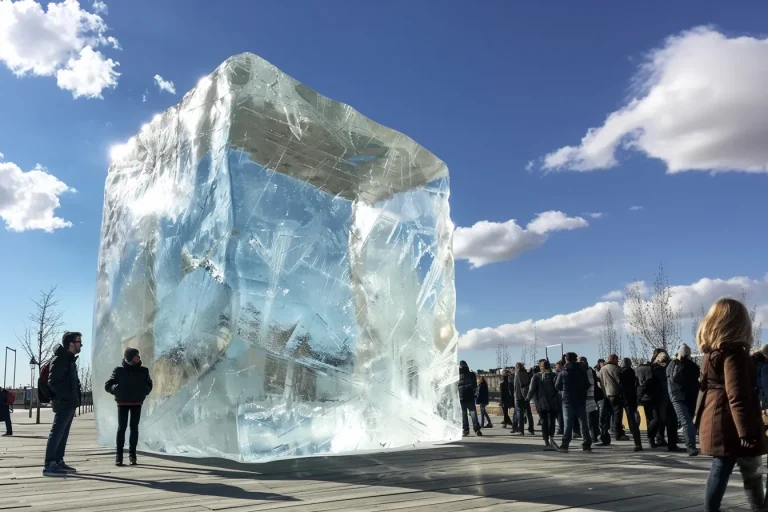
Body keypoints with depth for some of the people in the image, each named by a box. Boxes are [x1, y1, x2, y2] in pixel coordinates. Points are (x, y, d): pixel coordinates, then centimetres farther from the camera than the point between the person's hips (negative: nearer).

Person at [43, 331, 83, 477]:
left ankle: (58, 462, 19)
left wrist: (75, 397, 11)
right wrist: (68, 397, -20)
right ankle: (49, 465, -10)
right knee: (57, 433, -10)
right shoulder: (60, 359, -12)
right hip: (63, 403, -10)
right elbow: (53, 382, -19)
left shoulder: (70, 359, 18)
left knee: (63, 434, 13)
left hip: (70, 404, 10)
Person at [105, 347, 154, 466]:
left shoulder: (143, 371, 2)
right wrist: (117, 388, -18)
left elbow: (149, 385, 11)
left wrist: (144, 391, -8)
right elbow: (107, 386, -1)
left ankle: (132, 454, 11)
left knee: (134, 428, 4)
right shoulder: (119, 370, -4)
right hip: (123, 403, -2)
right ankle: (119, 455, 4)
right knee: (121, 428, -2)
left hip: (137, 403, 2)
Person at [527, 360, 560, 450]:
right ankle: (551, 438, -14)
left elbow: (532, 389, -5)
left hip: (540, 403, 1)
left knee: (544, 422, 5)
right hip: (552, 403, -1)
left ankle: (546, 443, 6)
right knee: (551, 420, 4)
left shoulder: (536, 376, 0)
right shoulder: (553, 376, -2)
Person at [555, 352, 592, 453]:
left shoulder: (563, 372, -6)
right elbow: (587, 385, 5)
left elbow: (557, 386, 0)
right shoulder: (582, 371, -1)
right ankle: (587, 444, 15)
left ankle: (565, 445, -10)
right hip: (581, 400, 2)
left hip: (568, 400, -2)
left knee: (568, 423, -2)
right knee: (584, 422, 12)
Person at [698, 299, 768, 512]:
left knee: (720, 469, 9)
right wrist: (746, 431, -23)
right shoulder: (733, 352, -15)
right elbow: (737, 396, -22)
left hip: (716, 423, 8)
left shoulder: (712, 352, 12)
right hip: (730, 425, -8)